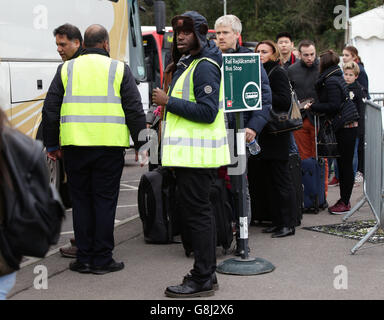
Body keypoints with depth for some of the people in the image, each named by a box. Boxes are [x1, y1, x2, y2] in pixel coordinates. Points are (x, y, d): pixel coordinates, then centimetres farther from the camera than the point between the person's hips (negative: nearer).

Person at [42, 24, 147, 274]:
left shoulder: (67, 69, 9)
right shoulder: (119, 69, 3)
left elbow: (50, 110, 9)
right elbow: (135, 111, 0)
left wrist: (52, 145, 16)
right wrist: (141, 145, 6)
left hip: (75, 146, 2)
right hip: (109, 145, -2)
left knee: (81, 200, 10)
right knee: (105, 200, 4)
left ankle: (84, 258, 12)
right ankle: (102, 259, 6)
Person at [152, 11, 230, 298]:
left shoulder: (204, 67, -14)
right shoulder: (187, 64, 20)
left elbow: (207, 111, -23)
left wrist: (168, 102, -18)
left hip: (196, 154, -11)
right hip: (190, 153, 11)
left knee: (197, 213, -8)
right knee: (200, 212, 14)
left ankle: (202, 280, -3)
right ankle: (206, 273, 23)